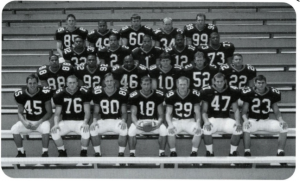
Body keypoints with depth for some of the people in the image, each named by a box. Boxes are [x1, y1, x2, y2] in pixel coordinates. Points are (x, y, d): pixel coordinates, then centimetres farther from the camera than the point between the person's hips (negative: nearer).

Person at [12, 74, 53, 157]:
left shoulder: (44, 93, -16)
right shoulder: (21, 95, -9)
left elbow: (49, 112, -9)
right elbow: (20, 113, 3)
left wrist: (38, 123, -19)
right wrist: (24, 122, -18)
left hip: (42, 120, -3)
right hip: (28, 121, 3)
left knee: (46, 129, -35)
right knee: (14, 129, -21)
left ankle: (45, 153, -13)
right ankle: (21, 152, 0)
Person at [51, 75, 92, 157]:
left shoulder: (84, 92, -5)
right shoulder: (60, 94, -2)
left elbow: (87, 112, -3)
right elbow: (57, 113, 2)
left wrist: (85, 123, -22)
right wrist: (56, 124, -18)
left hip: (80, 121, -1)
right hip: (65, 121, 2)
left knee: (86, 131, -34)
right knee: (54, 132, -26)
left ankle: (84, 153, -7)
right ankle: (62, 152, -1)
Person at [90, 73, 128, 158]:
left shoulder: (122, 93, -5)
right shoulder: (97, 93, -2)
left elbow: (124, 112, 1)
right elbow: (96, 111, 4)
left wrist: (123, 121, -20)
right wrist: (94, 121, -16)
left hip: (117, 120, -1)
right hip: (103, 120, 1)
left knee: (124, 129, -33)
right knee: (93, 129, -28)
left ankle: (121, 154, -13)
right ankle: (97, 153, -10)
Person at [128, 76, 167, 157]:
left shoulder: (158, 95, -4)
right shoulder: (134, 96, -6)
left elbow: (161, 115, -1)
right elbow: (133, 114, -5)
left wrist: (158, 123, -23)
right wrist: (136, 123, -26)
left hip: (154, 121, 1)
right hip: (140, 121, 0)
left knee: (164, 130, -30)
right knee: (131, 131, -32)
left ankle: (162, 153, -11)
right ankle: (132, 154, -16)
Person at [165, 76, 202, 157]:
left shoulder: (194, 95, -8)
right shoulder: (171, 95, -10)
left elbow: (197, 112, -4)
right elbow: (168, 113, -6)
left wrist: (198, 124, -23)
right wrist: (170, 124, -26)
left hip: (190, 120, 1)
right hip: (176, 120, -1)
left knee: (198, 131, -28)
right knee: (170, 131, -32)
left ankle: (194, 152, -7)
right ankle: (173, 152, -9)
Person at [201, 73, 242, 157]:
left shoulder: (232, 92, 0)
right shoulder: (207, 92, -5)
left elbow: (236, 109, 5)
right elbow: (204, 111, -2)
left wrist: (238, 122, -13)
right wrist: (206, 121, -22)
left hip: (226, 119, 2)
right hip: (212, 119, -2)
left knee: (238, 130, -27)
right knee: (206, 130, -35)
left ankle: (233, 153, -3)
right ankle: (209, 153, -9)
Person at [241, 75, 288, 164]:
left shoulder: (272, 93, -2)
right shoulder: (249, 93, -9)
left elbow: (276, 111, 5)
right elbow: (244, 111, -5)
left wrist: (281, 120, -15)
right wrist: (245, 120, -26)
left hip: (266, 121, 3)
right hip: (252, 120, -3)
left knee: (284, 127, -20)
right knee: (246, 127, -38)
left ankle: (280, 153, -5)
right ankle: (247, 153, -22)